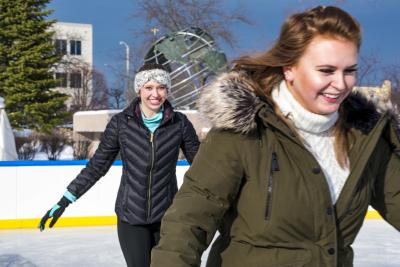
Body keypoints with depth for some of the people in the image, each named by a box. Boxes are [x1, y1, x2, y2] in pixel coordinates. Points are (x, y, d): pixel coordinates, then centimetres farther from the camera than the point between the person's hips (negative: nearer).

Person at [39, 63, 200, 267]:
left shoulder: (180, 123, -5)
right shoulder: (121, 123, -6)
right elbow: (96, 166, 0)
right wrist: (64, 201, -2)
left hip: (167, 217, 1)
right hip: (130, 218, -1)